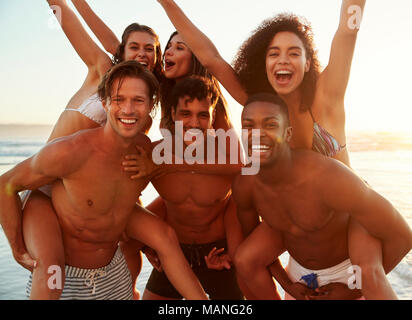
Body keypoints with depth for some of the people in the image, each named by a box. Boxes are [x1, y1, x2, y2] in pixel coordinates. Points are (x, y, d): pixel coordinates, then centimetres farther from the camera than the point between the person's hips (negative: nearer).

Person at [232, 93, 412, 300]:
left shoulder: (328, 177, -39)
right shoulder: (243, 186, -21)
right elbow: (251, 236, 1)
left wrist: (352, 290, -15)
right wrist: (286, 284, -2)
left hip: (349, 269, -4)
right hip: (299, 271, 4)